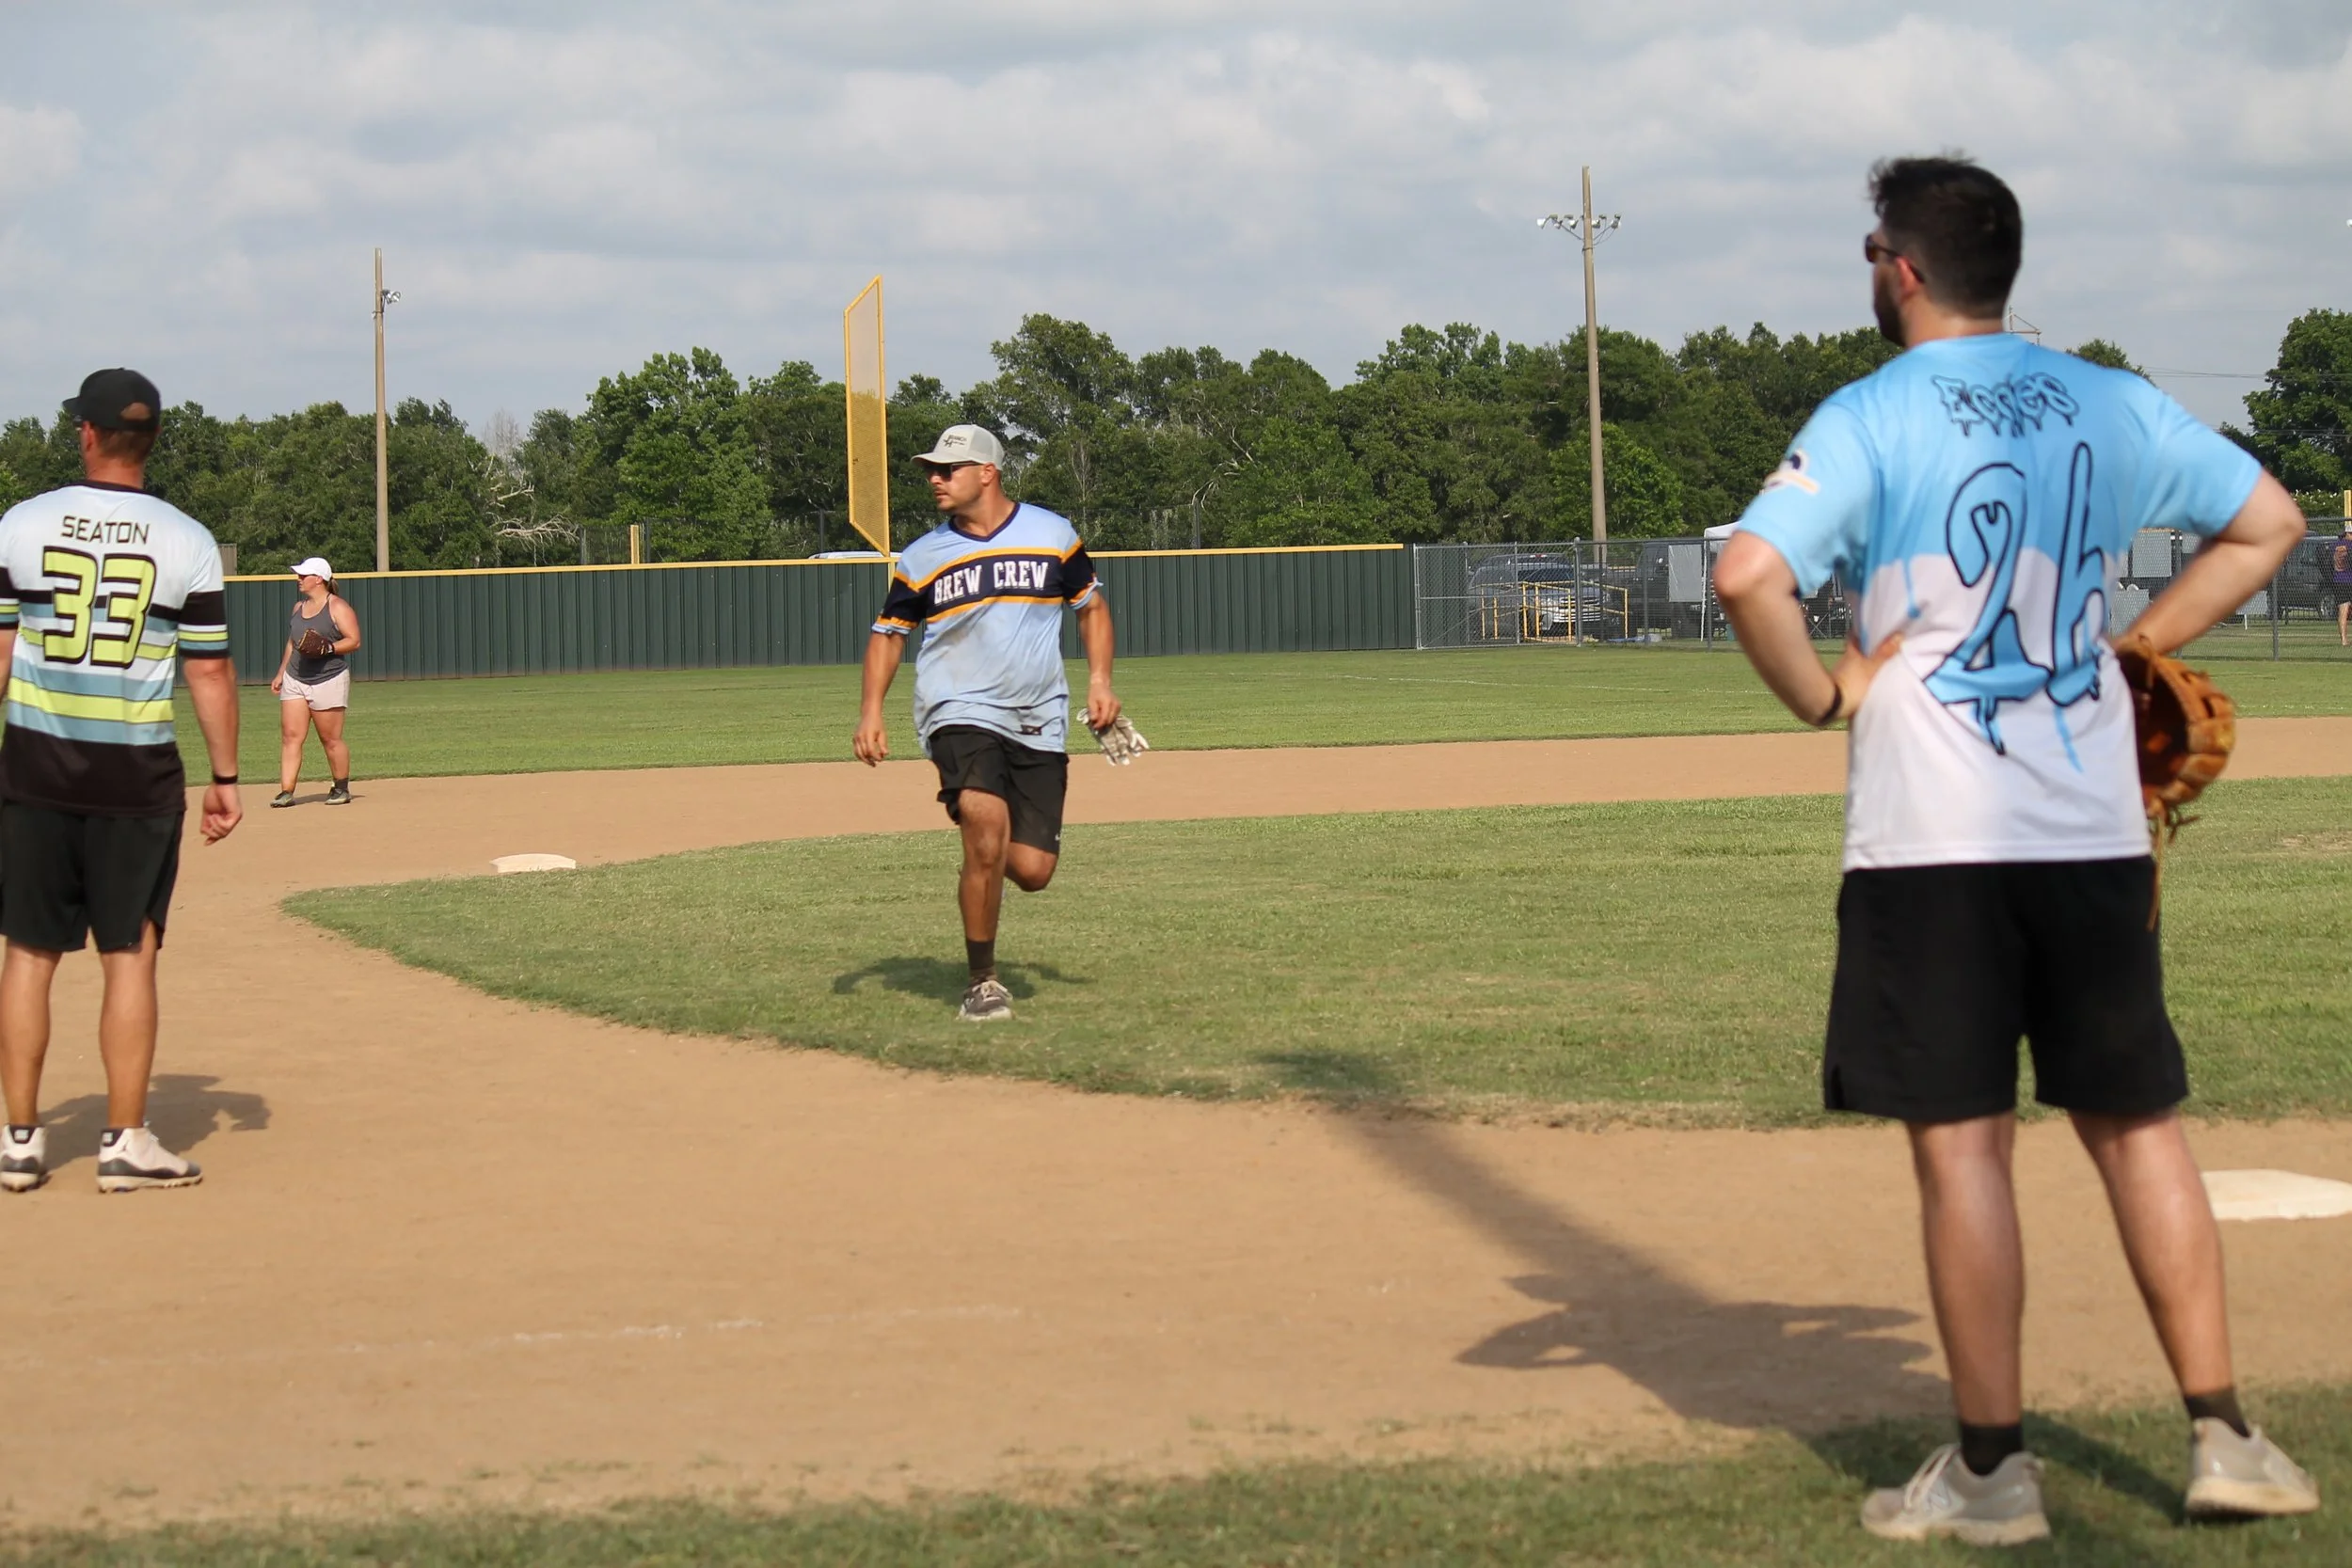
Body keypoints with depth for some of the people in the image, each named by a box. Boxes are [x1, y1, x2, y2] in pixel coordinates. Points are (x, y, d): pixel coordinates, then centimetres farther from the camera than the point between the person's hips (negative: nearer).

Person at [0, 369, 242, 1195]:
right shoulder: (187, 543, -3)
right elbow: (210, 669, -2)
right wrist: (225, 777, 6)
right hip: (137, 776, -1)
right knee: (129, 956, 6)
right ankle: (126, 1142, 6)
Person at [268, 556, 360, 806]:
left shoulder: (337, 607, -6)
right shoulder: (299, 607, 16)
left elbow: (354, 641, -10)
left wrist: (328, 648, -24)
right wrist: (280, 674, 20)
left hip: (329, 680, -6)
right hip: (295, 680, 6)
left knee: (330, 739, -1)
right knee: (290, 736, -5)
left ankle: (341, 789, 15)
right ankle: (286, 791, -8)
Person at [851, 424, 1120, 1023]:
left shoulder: (1052, 535, 3)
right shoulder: (923, 557, 3)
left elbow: (1091, 606, 16)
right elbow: (888, 632, 12)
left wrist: (1099, 680, 2)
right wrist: (871, 713, 0)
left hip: (1039, 724, 1)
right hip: (961, 714, -1)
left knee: (1031, 871, -7)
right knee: (985, 822, -27)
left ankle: (984, 858, 34)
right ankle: (981, 981, -11)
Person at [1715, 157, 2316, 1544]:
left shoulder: (1871, 419, -7)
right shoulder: (2110, 406, 8)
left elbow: (1750, 573, -21)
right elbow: (2269, 521, 16)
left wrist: (1818, 695, -5)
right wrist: (2134, 646, 15)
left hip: (1933, 842, -4)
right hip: (2096, 833, 4)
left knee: (1962, 1145, 1)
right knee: (2137, 1122, 13)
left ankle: (1993, 1469, 5)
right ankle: (2223, 1434, 13)